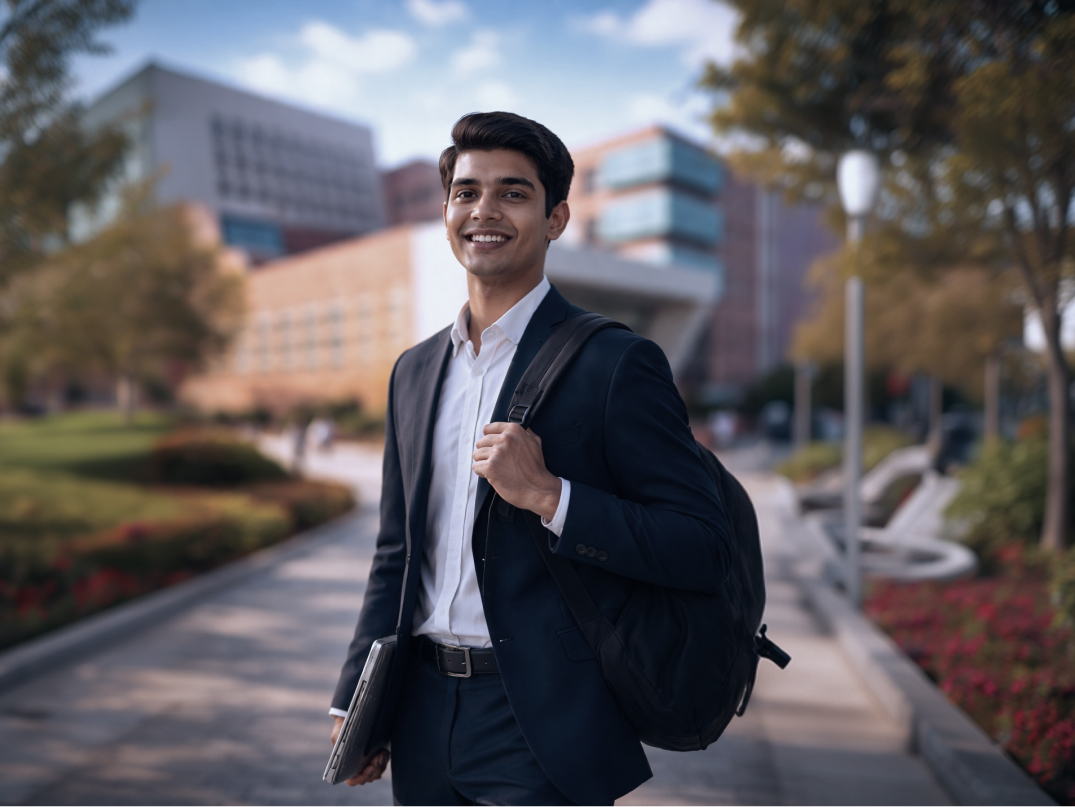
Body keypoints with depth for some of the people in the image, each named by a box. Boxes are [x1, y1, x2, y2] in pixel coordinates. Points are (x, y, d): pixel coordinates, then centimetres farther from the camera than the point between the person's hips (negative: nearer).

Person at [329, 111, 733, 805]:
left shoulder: (616, 364, -12)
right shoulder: (415, 371, 7)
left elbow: (706, 551, -14)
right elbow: (397, 554, 12)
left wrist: (549, 495, -24)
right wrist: (357, 702, 10)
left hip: (544, 732, -5)